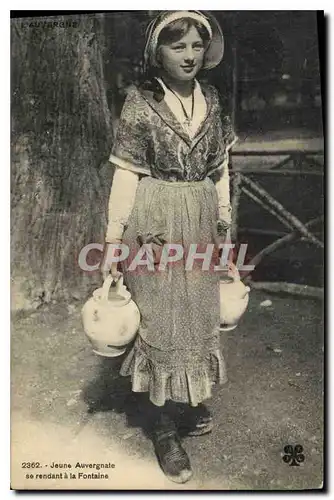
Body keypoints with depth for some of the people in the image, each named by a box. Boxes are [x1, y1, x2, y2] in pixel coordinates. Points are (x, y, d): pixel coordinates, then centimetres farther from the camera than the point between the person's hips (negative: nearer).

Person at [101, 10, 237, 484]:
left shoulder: (211, 99, 7)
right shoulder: (140, 103, -7)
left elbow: (220, 167, 12)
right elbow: (126, 175, -10)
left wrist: (224, 224, 12)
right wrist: (114, 242, -11)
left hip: (201, 224, 5)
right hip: (155, 226, -5)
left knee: (199, 314, 16)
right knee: (159, 321, 4)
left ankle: (194, 398, 41)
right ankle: (163, 428, 22)